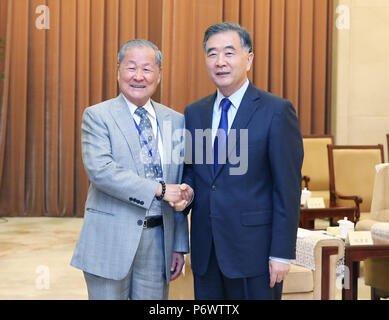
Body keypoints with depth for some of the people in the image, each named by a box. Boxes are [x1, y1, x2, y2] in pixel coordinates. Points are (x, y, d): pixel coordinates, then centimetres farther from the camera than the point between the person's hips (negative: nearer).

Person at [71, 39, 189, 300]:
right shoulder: (97, 116, -2)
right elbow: (100, 170, -18)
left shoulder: (175, 121, 10)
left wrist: (180, 245, 9)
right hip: (111, 240, -3)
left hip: (159, 240, 4)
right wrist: (159, 189, -21)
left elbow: (179, 187, 11)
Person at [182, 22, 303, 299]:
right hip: (205, 252, 5)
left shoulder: (277, 111, -7)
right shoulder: (194, 113, 10)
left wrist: (282, 253, -13)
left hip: (253, 250, -5)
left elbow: (288, 188, -10)